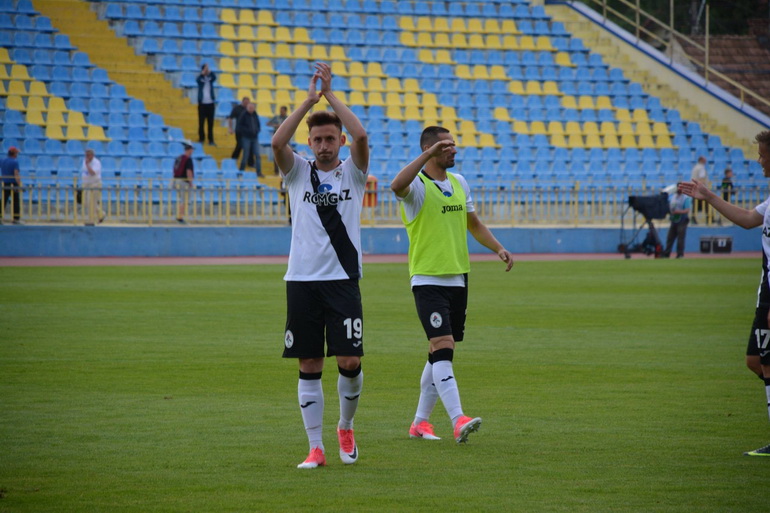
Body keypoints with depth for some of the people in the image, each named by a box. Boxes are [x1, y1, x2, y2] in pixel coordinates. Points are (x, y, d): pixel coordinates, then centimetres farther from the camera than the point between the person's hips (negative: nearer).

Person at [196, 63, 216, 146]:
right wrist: (203, 73, -37)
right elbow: (197, 80, -23)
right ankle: (201, 139, 9)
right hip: (202, 103, -1)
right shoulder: (200, 79, 0)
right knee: (201, 123, 1)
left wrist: (209, 71, -32)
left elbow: (214, 77, -18)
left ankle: (211, 140, 6)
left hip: (210, 103, 1)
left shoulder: (210, 78, 3)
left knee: (210, 123, 2)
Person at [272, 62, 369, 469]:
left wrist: (331, 96, -8)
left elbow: (361, 136, -13)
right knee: (309, 367, 2)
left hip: (342, 280, -1)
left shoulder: (352, 172, 7)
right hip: (302, 280, 1)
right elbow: (277, 142, -11)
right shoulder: (298, 173, 8)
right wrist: (309, 100, -10)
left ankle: (346, 428, 19)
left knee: (350, 362, -8)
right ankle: (315, 447, 7)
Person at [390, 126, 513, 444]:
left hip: (457, 278, 7)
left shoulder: (459, 183, 13)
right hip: (427, 279, -7)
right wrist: (429, 153, -35)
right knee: (442, 346, -18)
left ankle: (420, 422, 20)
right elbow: (397, 185, -35)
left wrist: (498, 249, 12)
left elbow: (473, 224, 25)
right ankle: (458, 420, -27)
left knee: (441, 353, 11)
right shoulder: (417, 185, -10)